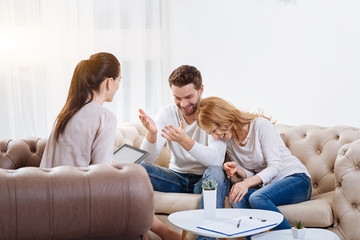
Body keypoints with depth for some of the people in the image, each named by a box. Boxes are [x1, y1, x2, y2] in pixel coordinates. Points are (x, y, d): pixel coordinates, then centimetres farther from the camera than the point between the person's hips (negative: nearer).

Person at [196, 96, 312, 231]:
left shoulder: (261, 124, -12)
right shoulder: (228, 142, 7)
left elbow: (275, 166, -17)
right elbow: (250, 175, 10)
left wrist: (247, 183, -31)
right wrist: (237, 169, -14)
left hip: (297, 180, -5)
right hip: (266, 185, 5)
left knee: (257, 198, -34)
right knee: (237, 198, -26)